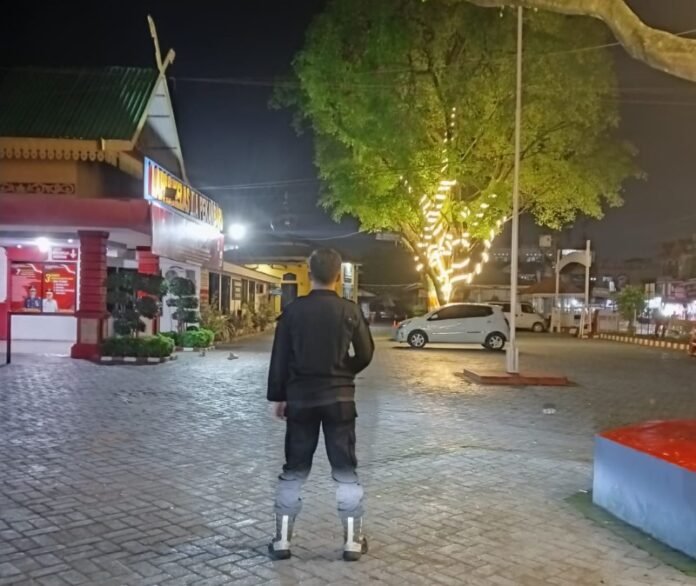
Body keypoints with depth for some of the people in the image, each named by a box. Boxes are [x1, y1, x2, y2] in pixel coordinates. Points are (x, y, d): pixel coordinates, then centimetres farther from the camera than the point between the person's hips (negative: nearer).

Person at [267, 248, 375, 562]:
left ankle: (282, 539, 14)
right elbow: (365, 355, -2)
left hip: (300, 399, 1)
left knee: (293, 471, 11)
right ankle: (353, 540, 10)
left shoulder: (293, 310, -3)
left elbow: (280, 358, -2)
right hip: (339, 398, -1)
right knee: (345, 471, 8)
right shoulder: (350, 310, -5)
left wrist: (277, 397, 7)